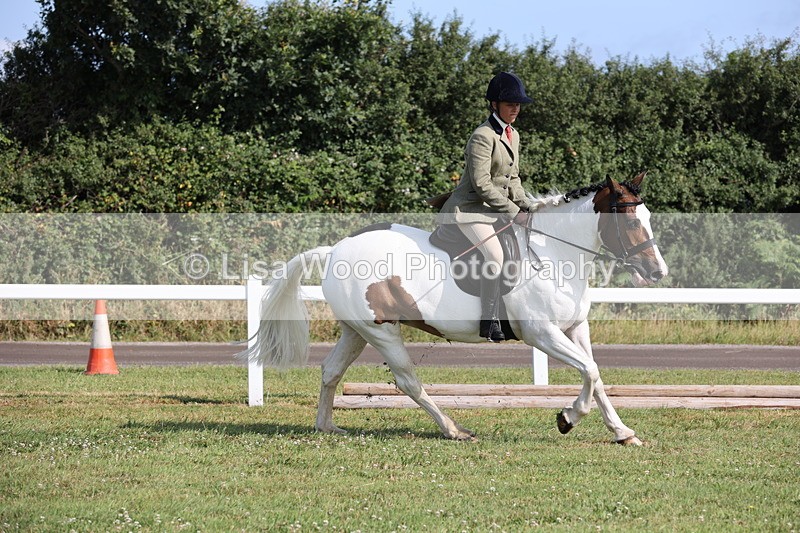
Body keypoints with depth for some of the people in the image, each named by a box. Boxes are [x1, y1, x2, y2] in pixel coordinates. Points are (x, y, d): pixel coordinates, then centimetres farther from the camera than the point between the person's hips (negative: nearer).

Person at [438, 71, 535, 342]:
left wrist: (526, 206, 4)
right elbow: (481, 184, -21)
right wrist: (513, 212, -20)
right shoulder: (483, 137, -17)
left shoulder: (513, 136, 13)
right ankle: (489, 321, -26)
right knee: (495, 254, -29)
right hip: (470, 208, -10)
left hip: (496, 209, 10)